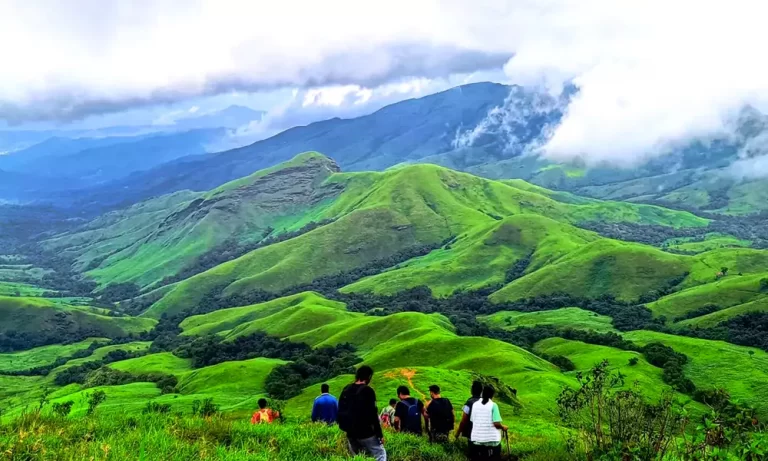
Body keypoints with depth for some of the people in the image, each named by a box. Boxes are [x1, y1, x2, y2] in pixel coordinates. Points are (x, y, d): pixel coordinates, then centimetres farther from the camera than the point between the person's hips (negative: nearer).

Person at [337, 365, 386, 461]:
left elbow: (341, 411, 14)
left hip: (351, 434, 7)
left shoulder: (346, 390, 9)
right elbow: (373, 414, -15)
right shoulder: (367, 390, -12)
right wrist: (380, 434, -9)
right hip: (366, 433, -7)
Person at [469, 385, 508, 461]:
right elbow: (496, 423, -16)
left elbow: (472, 420, 8)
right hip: (492, 440, -4)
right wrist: (503, 427, 4)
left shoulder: (475, 404, 4)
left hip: (477, 439, 4)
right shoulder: (493, 405, -10)